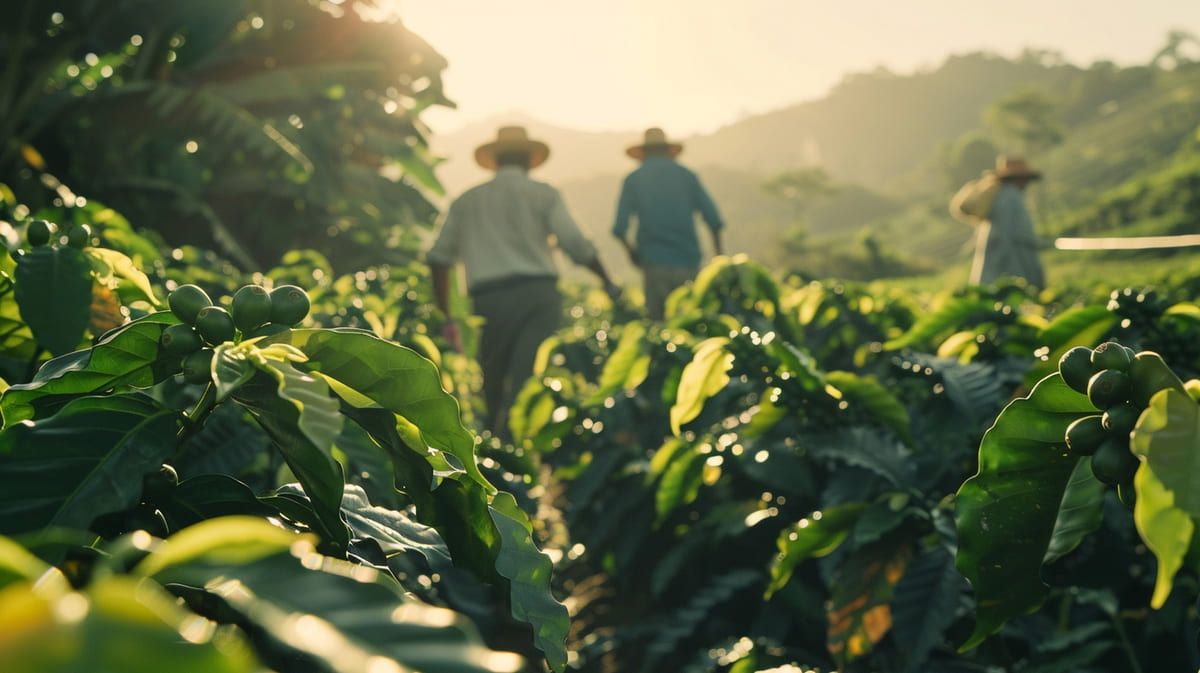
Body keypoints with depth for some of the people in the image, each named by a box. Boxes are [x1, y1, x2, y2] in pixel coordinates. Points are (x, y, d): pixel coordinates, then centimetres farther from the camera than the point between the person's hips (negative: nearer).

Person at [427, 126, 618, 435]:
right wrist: (608, 282, 14)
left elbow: (438, 259, 17)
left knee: (494, 389, 14)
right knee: (526, 383, -13)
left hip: (491, 301, 2)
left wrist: (445, 316, 22)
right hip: (539, 294, -2)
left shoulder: (467, 201, 19)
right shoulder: (544, 194, 10)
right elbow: (576, 245, -1)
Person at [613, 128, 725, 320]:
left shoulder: (633, 179, 5)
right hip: (688, 262, 1)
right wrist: (718, 249, 15)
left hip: (654, 263, -1)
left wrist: (630, 249, 18)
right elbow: (713, 219, 2)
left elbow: (620, 228, 0)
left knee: (658, 321, 5)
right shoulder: (686, 175, 8)